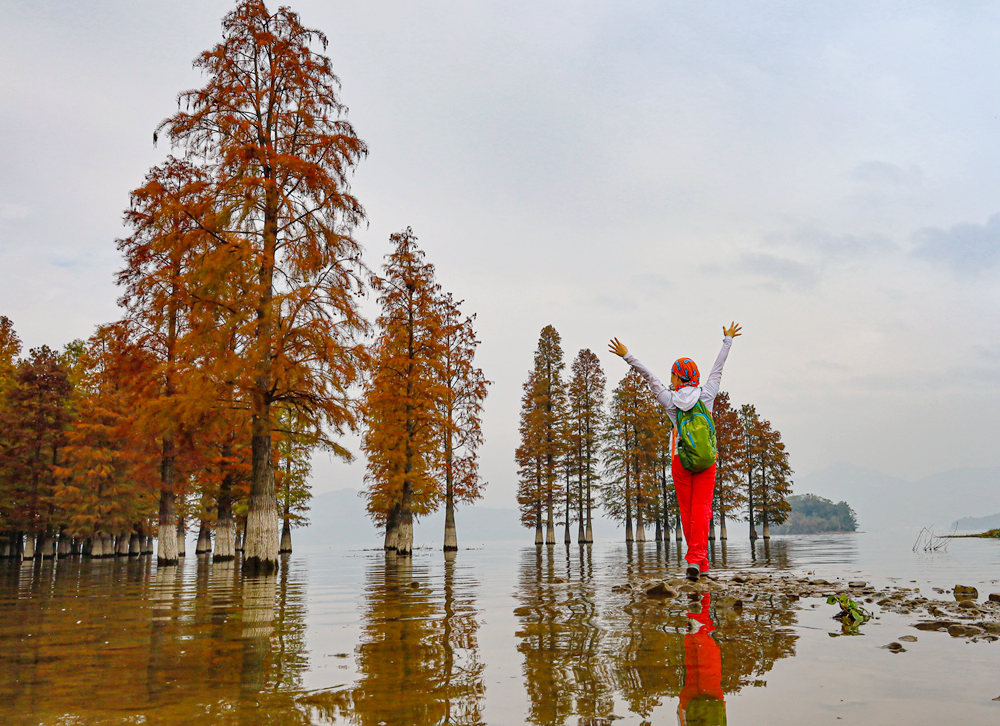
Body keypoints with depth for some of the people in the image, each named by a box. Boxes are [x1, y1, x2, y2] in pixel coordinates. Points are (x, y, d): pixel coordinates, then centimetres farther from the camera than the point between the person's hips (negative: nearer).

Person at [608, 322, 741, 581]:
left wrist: (628, 356, 12)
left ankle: (700, 563, 12)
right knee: (702, 508, -3)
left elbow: (649, 377, 3)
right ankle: (696, 559, -17)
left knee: (686, 510, 7)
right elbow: (717, 370, 14)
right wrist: (728, 341, 28)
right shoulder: (707, 394, 1)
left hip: (680, 460, -1)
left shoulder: (670, 399, -4)